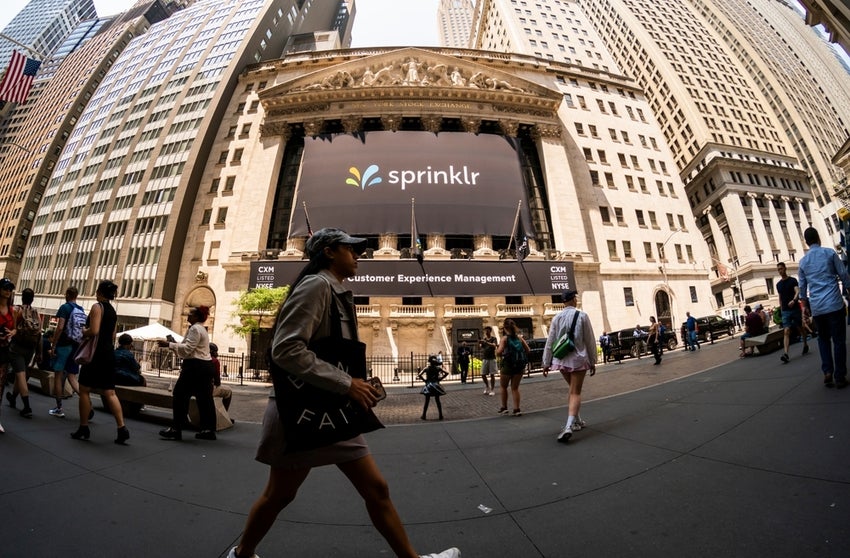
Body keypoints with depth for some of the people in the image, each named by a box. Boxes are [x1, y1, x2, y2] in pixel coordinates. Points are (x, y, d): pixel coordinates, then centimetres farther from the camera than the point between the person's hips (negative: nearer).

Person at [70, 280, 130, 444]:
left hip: (96, 353, -7)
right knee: (110, 393, 6)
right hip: (109, 354, 7)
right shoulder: (113, 311, 16)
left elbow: (94, 331, -19)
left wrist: (83, 331, -1)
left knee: (84, 390, 6)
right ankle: (122, 429, 0)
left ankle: (83, 429, 14)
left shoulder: (97, 307, -9)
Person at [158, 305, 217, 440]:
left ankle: (176, 429, 3)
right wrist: (173, 344, 16)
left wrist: (169, 344, -13)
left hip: (195, 366, -10)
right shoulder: (201, 329, 22)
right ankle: (208, 430, 13)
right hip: (205, 365, 10)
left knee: (180, 395, -2)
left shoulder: (195, 329, -10)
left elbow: (187, 348, -16)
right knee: (204, 398, 10)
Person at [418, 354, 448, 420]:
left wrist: (424, 380, -4)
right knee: (437, 401, 11)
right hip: (436, 385, 1)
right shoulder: (438, 368, -4)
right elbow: (446, 373, -8)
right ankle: (441, 416, 13)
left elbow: (419, 375, -17)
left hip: (428, 386, -1)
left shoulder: (426, 368, -7)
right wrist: (440, 379, -1)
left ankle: (424, 416, 12)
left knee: (427, 402, 9)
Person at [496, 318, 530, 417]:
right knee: (515, 388, 16)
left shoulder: (505, 338, -9)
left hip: (508, 365, -4)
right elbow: (528, 350, 4)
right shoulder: (519, 337, 4)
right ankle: (516, 409, 12)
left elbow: (499, 352, -21)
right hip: (519, 366, 4)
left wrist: (501, 354, 1)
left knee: (503, 386, 18)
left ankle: (504, 407, 22)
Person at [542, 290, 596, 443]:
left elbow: (550, 341, 1)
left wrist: (546, 363, 6)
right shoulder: (582, 316, -7)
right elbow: (590, 340, -3)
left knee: (573, 390, 22)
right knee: (575, 392, 0)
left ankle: (577, 421, 32)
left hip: (561, 359, 3)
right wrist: (592, 361, 6)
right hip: (578, 358, -3)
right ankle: (569, 426, -15)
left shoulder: (557, 317, -1)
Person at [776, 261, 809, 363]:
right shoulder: (778, 284, 10)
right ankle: (786, 354, -18)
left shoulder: (793, 280, -3)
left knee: (800, 328, 14)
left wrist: (794, 300, -37)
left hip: (795, 308, -2)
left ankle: (805, 345, 39)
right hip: (785, 311, 2)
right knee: (786, 331, -8)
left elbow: (798, 292, -18)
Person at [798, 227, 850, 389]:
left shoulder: (803, 261, 9)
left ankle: (827, 372, 5)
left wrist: (804, 305, 20)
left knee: (823, 339, 16)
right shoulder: (830, 253, 1)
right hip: (834, 303, -2)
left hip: (816, 307, 2)